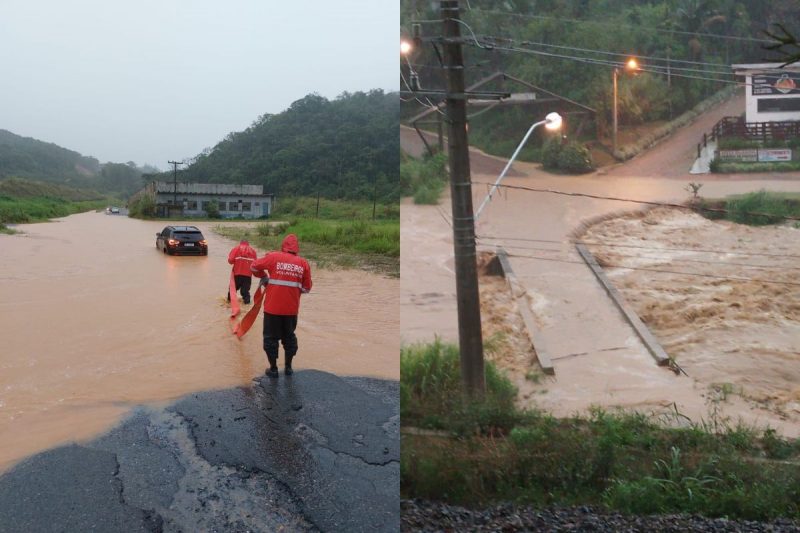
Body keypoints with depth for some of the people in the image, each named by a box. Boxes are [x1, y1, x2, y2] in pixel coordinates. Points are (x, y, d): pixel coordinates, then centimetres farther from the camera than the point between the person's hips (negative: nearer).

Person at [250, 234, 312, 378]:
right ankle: (288, 367, 27)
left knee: (271, 337, 12)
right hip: (292, 308, 2)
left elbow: (254, 266, 2)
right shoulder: (303, 263, -2)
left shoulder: (274, 257, -6)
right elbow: (306, 288, 2)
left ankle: (273, 369, 18)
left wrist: (263, 277, 18)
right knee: (289, 336, 21)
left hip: (273, 307, -2)